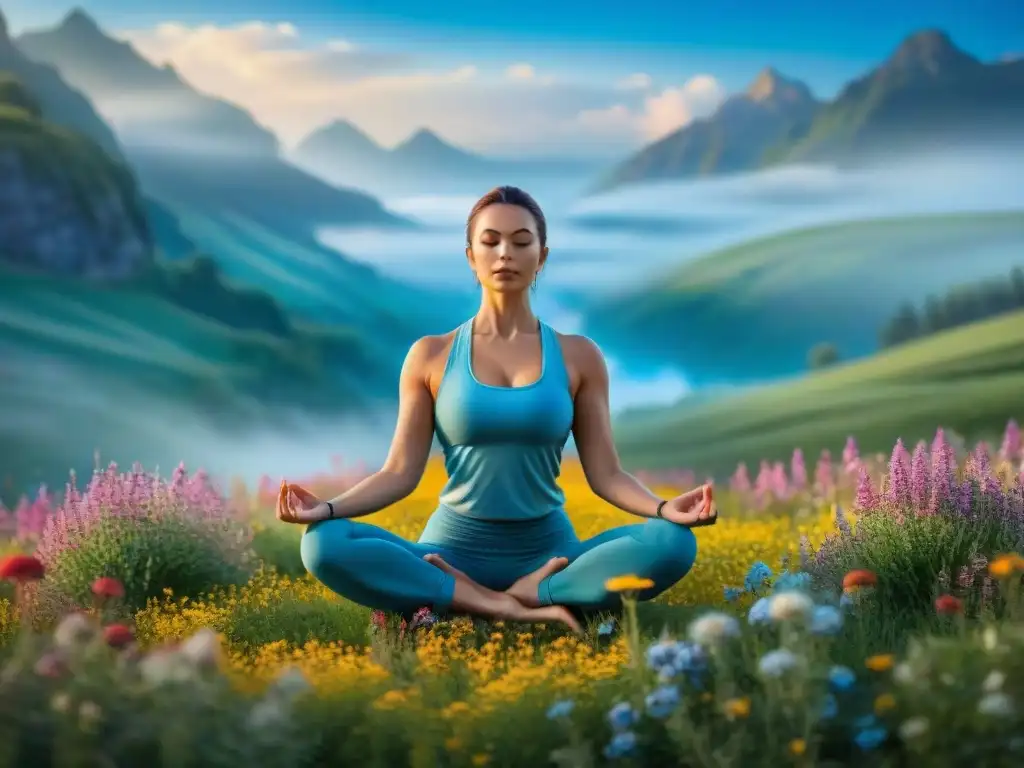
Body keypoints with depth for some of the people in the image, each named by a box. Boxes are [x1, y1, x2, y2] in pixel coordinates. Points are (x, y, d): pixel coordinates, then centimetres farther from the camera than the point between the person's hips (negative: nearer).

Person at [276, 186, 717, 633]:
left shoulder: (578, 356, 4)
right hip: (453, 553, -1)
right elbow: (400, 473, 1)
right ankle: (512, 611, -29)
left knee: (673, 543, -29)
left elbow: (605, 474, 2)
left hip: (550, 554, 1)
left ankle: (458, 601, -24)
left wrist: (664, 508, -19)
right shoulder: (431, 356, 3)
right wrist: (328, 508, -18)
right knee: (324, 545, -29)